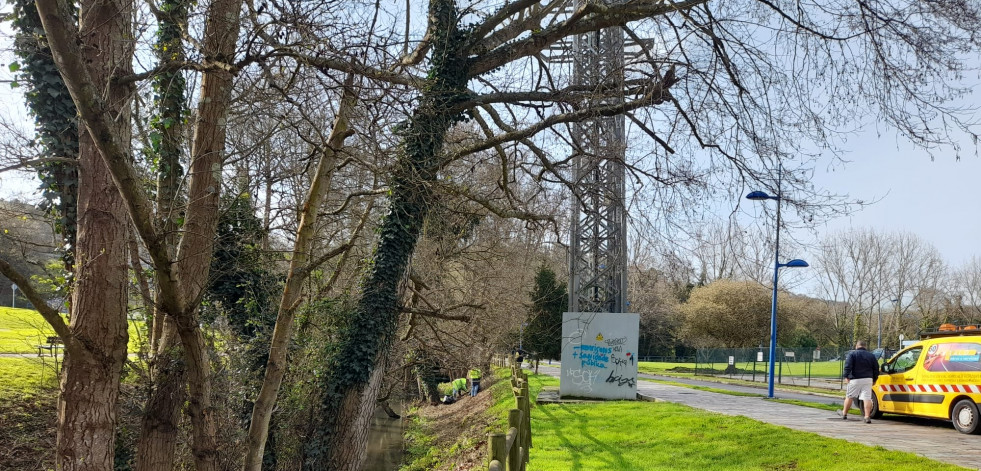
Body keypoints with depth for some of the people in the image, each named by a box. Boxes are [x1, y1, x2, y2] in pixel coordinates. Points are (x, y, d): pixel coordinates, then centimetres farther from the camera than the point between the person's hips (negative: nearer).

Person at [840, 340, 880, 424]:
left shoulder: (852, 354, -3)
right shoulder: (871, 355, 10)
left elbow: (848, 366, -13)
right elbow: (876, 368, 12)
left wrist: (846, 376, -11)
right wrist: (874, 379, 21)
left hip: (855, 379, -3)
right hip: (868, 380, 3)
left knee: (849, 396, 10)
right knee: (867, 398, -1)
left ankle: (844, 413, 22)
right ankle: (867, 417, -7)